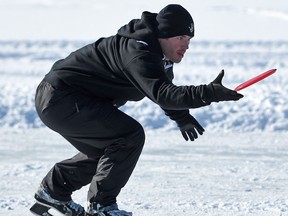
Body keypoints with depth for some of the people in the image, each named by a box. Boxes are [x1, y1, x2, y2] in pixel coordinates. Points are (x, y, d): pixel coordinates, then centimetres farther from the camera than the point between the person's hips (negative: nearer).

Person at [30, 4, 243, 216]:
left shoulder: (160, 55, 6)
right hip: (60, 100, -11)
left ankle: (53, 190, 33)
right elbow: (161, 94, -41)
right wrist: (209, 93, -49)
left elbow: (161, 87, 28)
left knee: (106, 154, 22)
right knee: (130, 136, -19)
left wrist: (181, 116, 36)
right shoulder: (138, 53, -27)